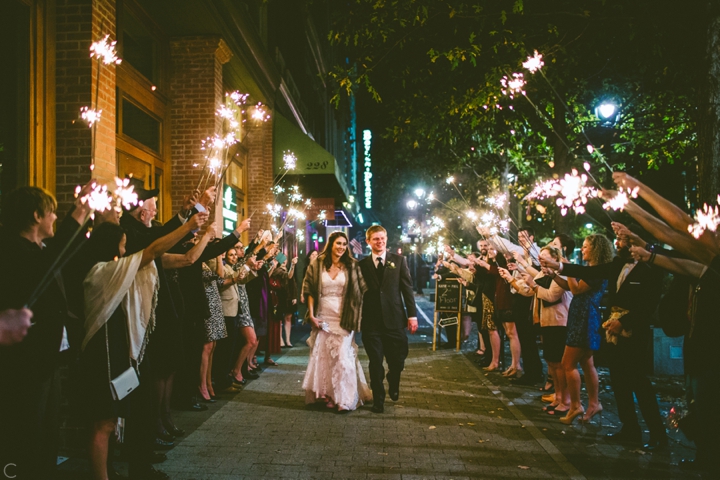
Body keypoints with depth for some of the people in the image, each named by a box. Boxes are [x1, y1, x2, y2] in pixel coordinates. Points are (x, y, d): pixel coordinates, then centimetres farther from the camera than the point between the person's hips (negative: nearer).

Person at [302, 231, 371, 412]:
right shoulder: (317, 265, 1)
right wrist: (311, 315, -4)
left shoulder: (352, 266, 0)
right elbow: (310, 291, 2)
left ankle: (344, 398, 7)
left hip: (343, 319, -1)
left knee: (343, 357, -4)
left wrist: (354, 316, -6)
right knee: (323, 356, 6)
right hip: (322, 317, 1)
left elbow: (362, 290, 1)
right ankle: (327, 395, 19)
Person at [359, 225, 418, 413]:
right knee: (375, 363, 7)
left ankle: (393, 384, 38)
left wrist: (412, 314, -3)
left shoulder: (398, 260, 5)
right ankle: (378, 400, 23)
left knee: (398, 360, 5)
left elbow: (407, 288, 3)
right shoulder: (362, 264, 5)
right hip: (371, 321, 0)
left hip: (394, 319, 0)